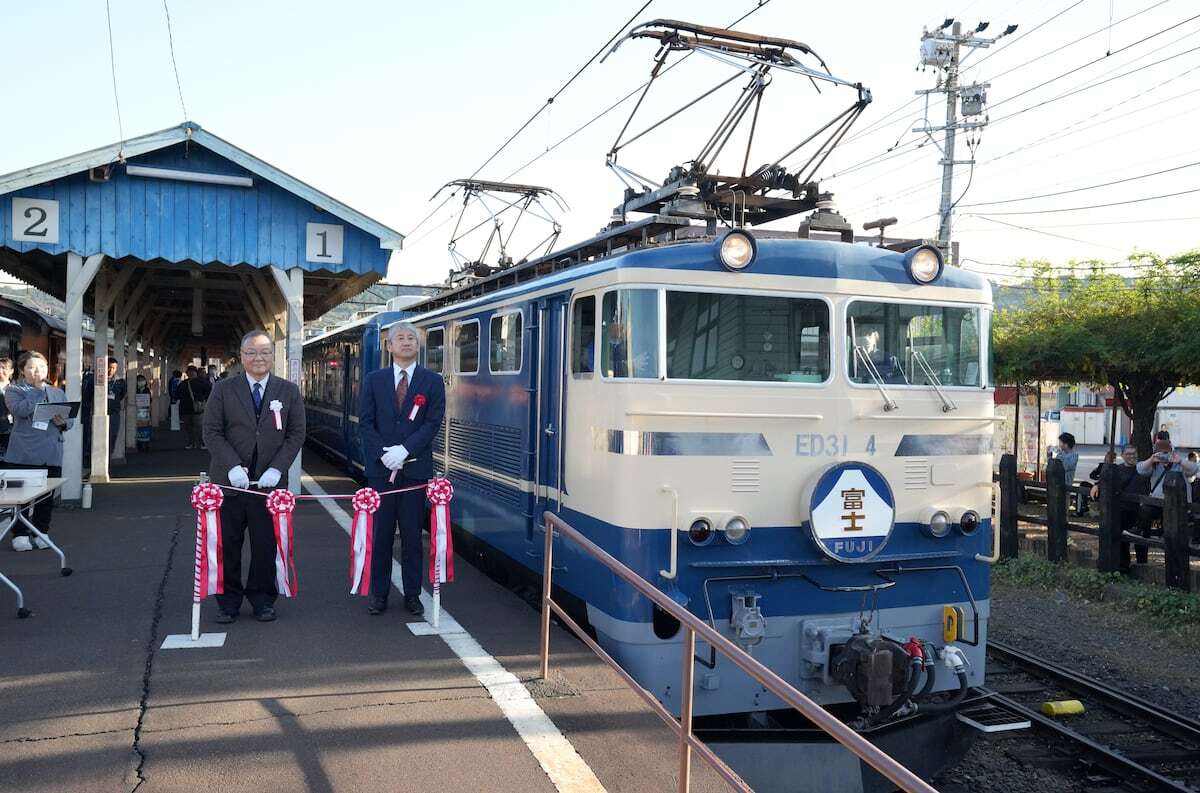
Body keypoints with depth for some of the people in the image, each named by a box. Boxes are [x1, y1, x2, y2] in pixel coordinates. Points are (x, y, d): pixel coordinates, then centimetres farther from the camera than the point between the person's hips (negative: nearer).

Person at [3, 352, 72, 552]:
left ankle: (41, 533, 16)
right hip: (23, 454, -3)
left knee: (47, 497, 5)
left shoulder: (58, 393, 17)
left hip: (51, 454, 4)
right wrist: (40, 391, -12)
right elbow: (20, 410, -16)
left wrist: (63, 423, -8)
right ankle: (19, 535, 9)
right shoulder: (14, 390, 4)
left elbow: (69, 420, 15)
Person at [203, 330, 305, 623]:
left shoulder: (289, 391, 6)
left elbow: (296, 434, 3)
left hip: (269, 481, 0)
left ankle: (262, 600, 20)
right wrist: (232, 467, -13)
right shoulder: (223, 389, 4)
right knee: (227, 545, 6)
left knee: (266, 544, 6)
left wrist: (276, 469, -9)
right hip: (229, 480, 0)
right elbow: (212, 432, 0)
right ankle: (228, 602, 20)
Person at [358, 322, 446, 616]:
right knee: (381, 533, 5)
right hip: (381, 468, 1)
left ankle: (412, 595, 13)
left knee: (412, 534, 4)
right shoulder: (374, 380, 8)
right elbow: (365, 423, 3)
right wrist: (383, 454, -11)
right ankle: (378, 594, 14)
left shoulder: (433, 382, 4)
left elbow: (432, 423, -4)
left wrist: (404, 450, -15)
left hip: (415, 468, -1)